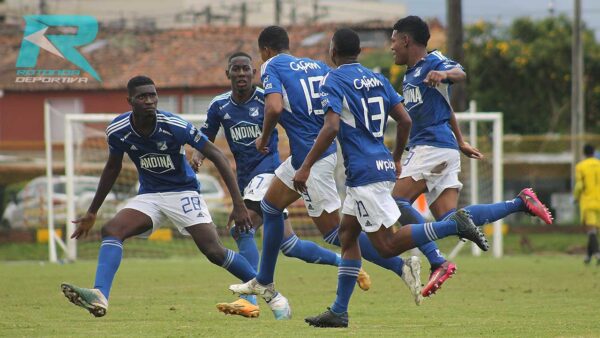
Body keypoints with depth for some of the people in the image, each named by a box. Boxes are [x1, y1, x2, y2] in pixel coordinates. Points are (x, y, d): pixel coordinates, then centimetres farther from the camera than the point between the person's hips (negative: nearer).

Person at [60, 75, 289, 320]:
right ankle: (99, 296, -39)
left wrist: (239, 204, -21)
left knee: (215, 252, -16)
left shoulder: (175, 126, -22)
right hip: (148, 196, 3)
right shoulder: (117, 131, -11)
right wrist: (92, 212, 15)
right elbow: (112, 168, 10)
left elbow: (217, 156, -16)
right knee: (111, 230, -23)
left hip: (183, 192, -3)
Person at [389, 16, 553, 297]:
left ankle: (437, 263, -21)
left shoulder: (433, 62, -4)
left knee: (398, 203, -16)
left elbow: (459, 73, -26)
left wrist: (445, 74, -48)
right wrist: (460, 143, 41)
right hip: (423, 147, 9)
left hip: (434, 147, -9)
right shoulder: (410, 75, 24)